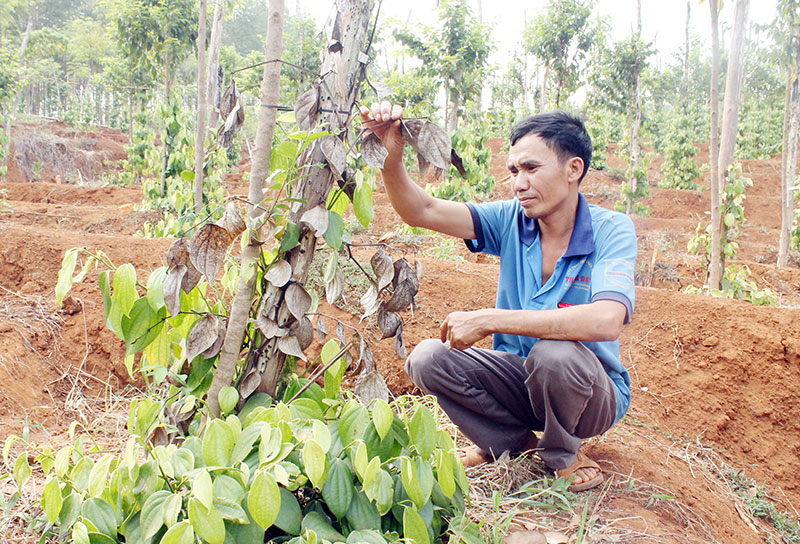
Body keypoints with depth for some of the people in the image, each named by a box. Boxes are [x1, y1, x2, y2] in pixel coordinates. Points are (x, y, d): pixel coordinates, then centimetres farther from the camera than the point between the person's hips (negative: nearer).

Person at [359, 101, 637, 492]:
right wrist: (391, 157, -32)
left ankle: (562, 454, -3)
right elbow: (422, 211, -12)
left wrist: (488, 320, -35)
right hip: (519, 378, 4)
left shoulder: (611, 231, -18)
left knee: (556, 354, -36)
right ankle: (517, 442, 4)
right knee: (428, 358, -17)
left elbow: (606, 321, -36)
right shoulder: (511, 221, -6)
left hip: (592, 393, -3)